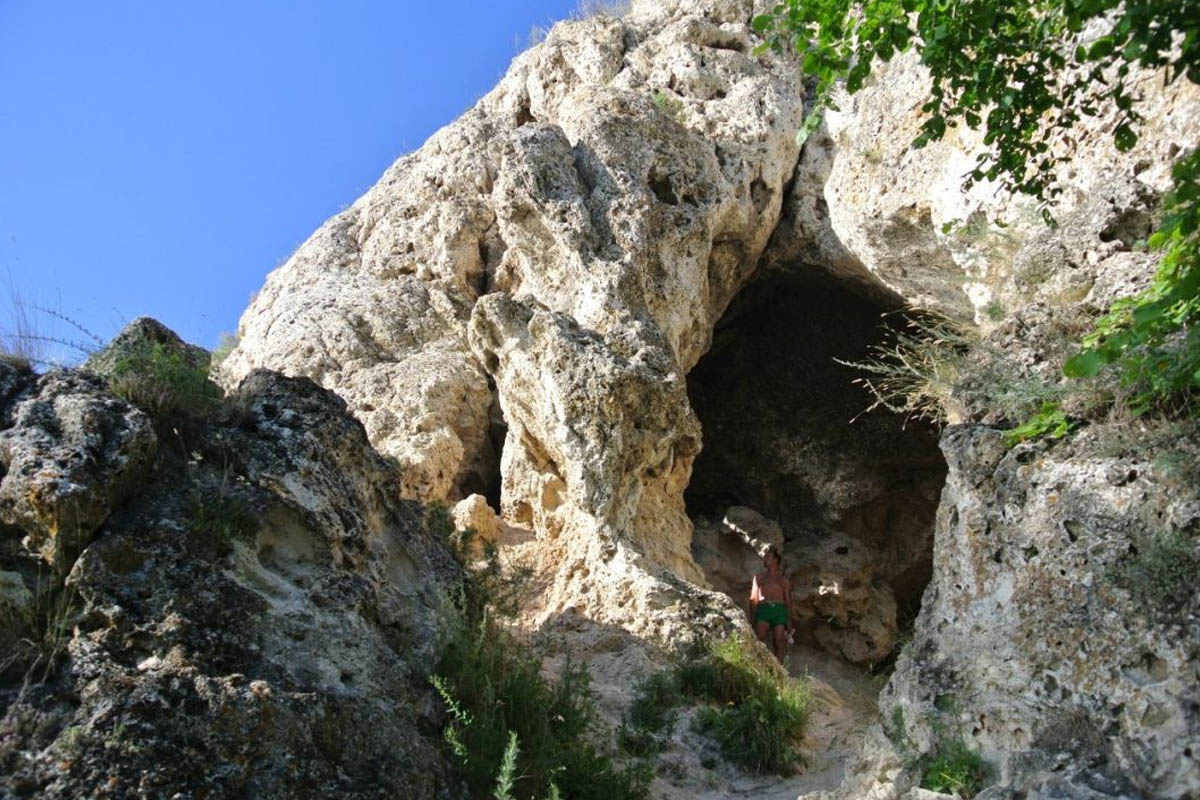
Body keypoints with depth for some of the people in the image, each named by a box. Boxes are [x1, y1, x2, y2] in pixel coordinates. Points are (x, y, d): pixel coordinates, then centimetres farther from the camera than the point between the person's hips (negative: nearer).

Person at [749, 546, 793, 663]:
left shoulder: (783, 578, 21)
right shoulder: (759, 577, 24)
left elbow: (788, 599, 15)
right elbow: (753, 598, 15)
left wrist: (789, 619, 4)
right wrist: (752, 617, 1)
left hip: (780, 610, 0)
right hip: (763, 609, 0)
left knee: (779, 642, -10)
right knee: (761, 637, -23)